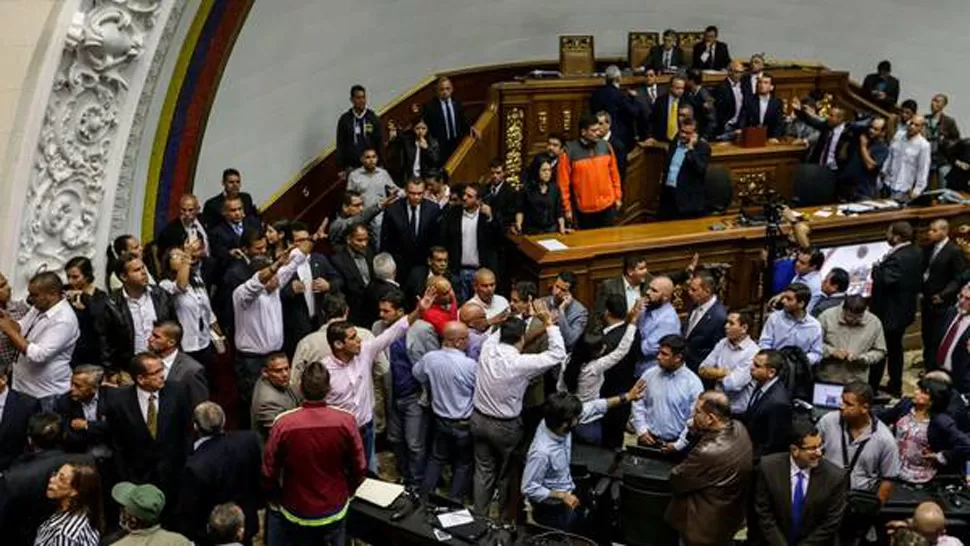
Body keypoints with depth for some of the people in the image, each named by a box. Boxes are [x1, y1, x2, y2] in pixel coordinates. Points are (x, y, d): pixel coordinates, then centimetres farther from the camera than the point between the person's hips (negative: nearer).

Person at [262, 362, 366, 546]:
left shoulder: (283, 423, -21)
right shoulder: (345, 421, -19)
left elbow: (269, 472, -11)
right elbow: (359, 467, -8)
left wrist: (278, 499, 9)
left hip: (296, 512, 0)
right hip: (335, 510, 1)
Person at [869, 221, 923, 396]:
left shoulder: (897, 259, -31)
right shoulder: (916, 252, 0)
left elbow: (883, 280, -36)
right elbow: (918, 280, 8)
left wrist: (877, 267, -18)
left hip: (889, 313, -9)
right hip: (905, 309, 9)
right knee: (895, 348, 22)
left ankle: (872, 388, 14)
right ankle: (895, 386, 34)